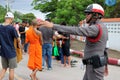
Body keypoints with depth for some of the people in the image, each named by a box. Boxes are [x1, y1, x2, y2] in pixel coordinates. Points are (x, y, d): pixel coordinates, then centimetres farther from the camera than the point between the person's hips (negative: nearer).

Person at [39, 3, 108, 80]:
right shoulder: (102, 27, 13)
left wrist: (53, 26, -35)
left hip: (94, 66, -10)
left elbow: (75, 30, -32)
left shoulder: (96, 28, -21)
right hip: (93, 65, 10)